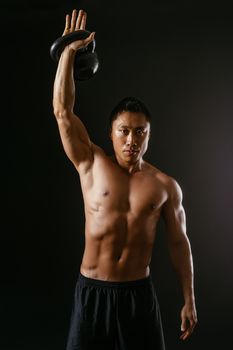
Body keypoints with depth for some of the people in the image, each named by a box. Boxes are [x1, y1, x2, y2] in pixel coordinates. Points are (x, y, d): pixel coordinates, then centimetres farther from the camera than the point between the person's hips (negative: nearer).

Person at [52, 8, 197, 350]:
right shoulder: (92, 165, -3)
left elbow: (178, 242, 4)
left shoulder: (166, 185, 0)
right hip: (92, 290, 0)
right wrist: (69, 51, -8)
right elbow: (62, 111, -8)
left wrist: (189, 300, 4)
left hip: (139, 292, 1)